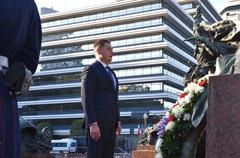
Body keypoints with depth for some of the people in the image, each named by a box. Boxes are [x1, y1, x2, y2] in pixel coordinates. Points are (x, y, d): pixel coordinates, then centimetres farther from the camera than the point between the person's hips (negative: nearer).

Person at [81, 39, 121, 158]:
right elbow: (86, 99, -13)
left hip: (110, 123, 9)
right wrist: (92, 124, -21)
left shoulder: (110, 72, 23)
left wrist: (118, 121, 18)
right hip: (97, 123, -8)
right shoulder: (91, 70, -5)